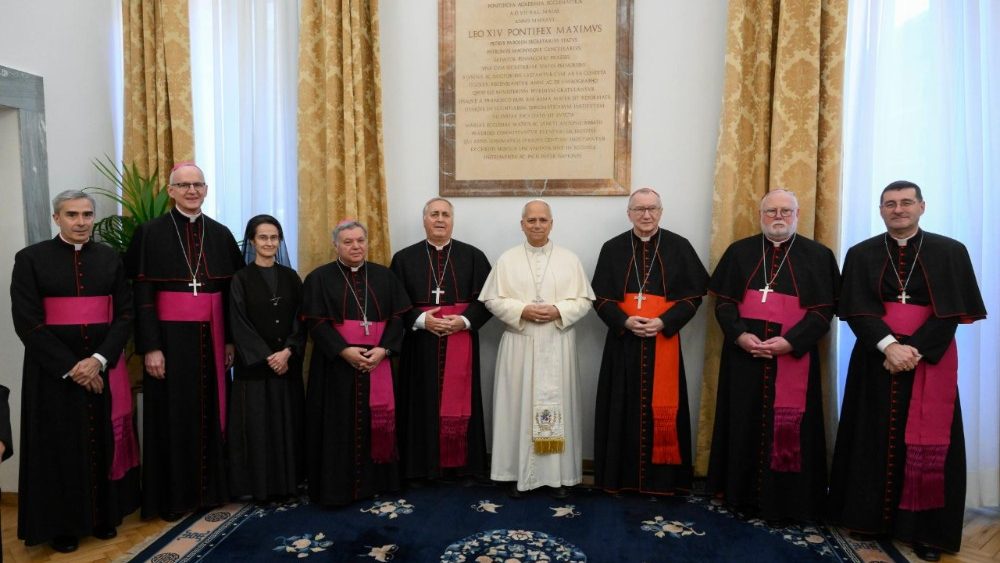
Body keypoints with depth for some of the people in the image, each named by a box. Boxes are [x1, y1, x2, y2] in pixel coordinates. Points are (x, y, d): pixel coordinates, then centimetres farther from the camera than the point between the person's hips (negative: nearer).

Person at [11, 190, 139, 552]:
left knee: (104, 443, 8)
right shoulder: (31, 259, -3)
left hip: (103, 367, 2)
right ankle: (63, 526, 21)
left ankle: (104, 515, 23)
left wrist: (99, 359, -12)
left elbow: (125, 314, 2)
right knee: (60, 447, 6)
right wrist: (70, 366, -14)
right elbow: (26, 322, -8)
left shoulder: (110, 258, 5)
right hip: (53, 371, -2)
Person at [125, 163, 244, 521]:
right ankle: (173, 495, 16)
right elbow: (141, 294, -6)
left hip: (210, 337, 3)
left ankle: (210, 487, 22)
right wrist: (150, 346, -12)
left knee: (210, 410, 9)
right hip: (171, 336, -3)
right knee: (173, 414, 3)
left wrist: (231, 339, 5)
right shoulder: (151, 233, -1)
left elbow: (232, 290, 10)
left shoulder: (220, 234, 8)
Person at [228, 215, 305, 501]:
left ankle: (287, 481, 18)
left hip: (288, 364, 3)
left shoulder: (291, 277, 8)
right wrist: (267, 357, -14)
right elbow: (239, 325, -7)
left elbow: (300, 320, 3)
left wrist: (287, 351, -13)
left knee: (288, 423, 7)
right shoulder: (241, 279, -1)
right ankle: (259, 485, 11)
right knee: (257, 425, 0)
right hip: (254, 365, -3)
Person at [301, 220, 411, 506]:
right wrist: (344, 350, -18)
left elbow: (397, 317, 4)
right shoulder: (319, 278, 1)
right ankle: (337, 486, 10)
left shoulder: (384, 276, 9)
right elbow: (315, 322, -7)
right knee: (338, 426, 0)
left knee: (376, 421, 6)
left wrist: (383, 349, -12)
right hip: (336, 364, -2)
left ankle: (374, 480, 19)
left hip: (377, 363, 3)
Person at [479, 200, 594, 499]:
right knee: (519, 405, 3)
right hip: (519, 344, 0)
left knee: (557, 404, 4)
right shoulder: (507, 259, 4)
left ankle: (559, 474, 15)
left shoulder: (569, 259, 5)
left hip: (557, 344, 0)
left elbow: (584, 300, 3)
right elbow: (492, 299, 1)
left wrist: (558, 311, -14)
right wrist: (522, 311, -13)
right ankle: (519, 473, 15)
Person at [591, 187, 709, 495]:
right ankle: (622, 475, 16)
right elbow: (601, 297, 3)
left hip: (664, 340, -1)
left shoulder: (679, 247, 2)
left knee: (661, 409, 3)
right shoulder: (612, 248, 5)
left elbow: (693, 294, 0)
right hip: (623, 340, 1)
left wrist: (664, 322, -13)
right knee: (624, 408, 5)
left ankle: (661, 477, 15)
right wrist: (624, 321, -14)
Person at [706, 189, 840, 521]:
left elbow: (823, 310, -2)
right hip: (744, 356, 2)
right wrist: (740, 335, -13)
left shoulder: (818, 255, 4)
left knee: (789, 430, 2)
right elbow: (724, 301, 4)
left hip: (794, 357, -1)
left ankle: (786, 500, 15)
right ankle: (743, 494, 21)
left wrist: (790, 342, -16)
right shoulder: (740, 252, 9)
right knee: (745, 425, 8)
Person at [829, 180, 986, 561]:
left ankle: (926, 529, 13)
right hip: (877, 359, 1)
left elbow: (952, 311, -5)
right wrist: (888, 345, -20)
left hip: (930, 360, -1)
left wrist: (914, 350, -16)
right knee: (874, 437, 5)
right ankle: (869, 517, 16)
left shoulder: (950, 253, 3)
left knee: (928, 443, 2)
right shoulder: (861, 255, 5)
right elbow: (857, 309, -5)